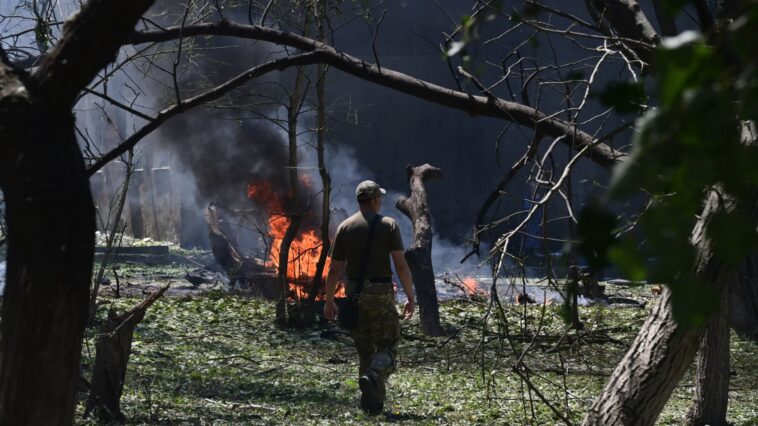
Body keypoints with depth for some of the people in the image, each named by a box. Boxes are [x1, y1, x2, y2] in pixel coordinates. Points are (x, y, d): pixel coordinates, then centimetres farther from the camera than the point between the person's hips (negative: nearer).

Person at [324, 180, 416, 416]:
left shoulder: (345, 227, 4)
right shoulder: (388, 225, -5)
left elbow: (334, 269, 4)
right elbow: (401, 265, -11)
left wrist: (329, 301, 13)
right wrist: (411, 297, -4)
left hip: (354, 295, 4)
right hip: (381, 293, -4)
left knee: (365, 350, 15)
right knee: (387, 347, 2)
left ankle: (373, 402, 15)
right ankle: (373, 377, -28)